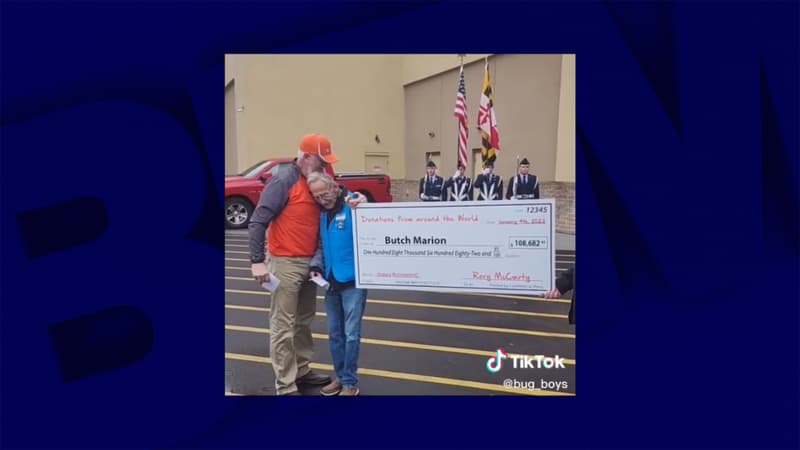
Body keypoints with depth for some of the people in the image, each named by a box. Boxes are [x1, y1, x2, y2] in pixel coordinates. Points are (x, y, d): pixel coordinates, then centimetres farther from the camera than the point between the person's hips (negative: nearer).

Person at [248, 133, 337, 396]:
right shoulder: (283, 182, -14)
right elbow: (258, 222, -17)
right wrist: (257, 261, -22)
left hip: (310, 262, 8)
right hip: (286, 263, -8)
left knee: (304, 321, 17)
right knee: (283, 326, -2)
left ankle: (302, 371, 30)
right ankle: (285, 387, 4)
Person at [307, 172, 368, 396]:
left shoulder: (356, 203, -12)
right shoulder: (322, 213, 8)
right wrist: (316, 266, 1)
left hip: (353, 280, -6)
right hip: (331, 281, 6)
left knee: (351, 334, 0)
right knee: (335, 333, 14)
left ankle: (350, 383, 14)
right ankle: (341, 377, 29)